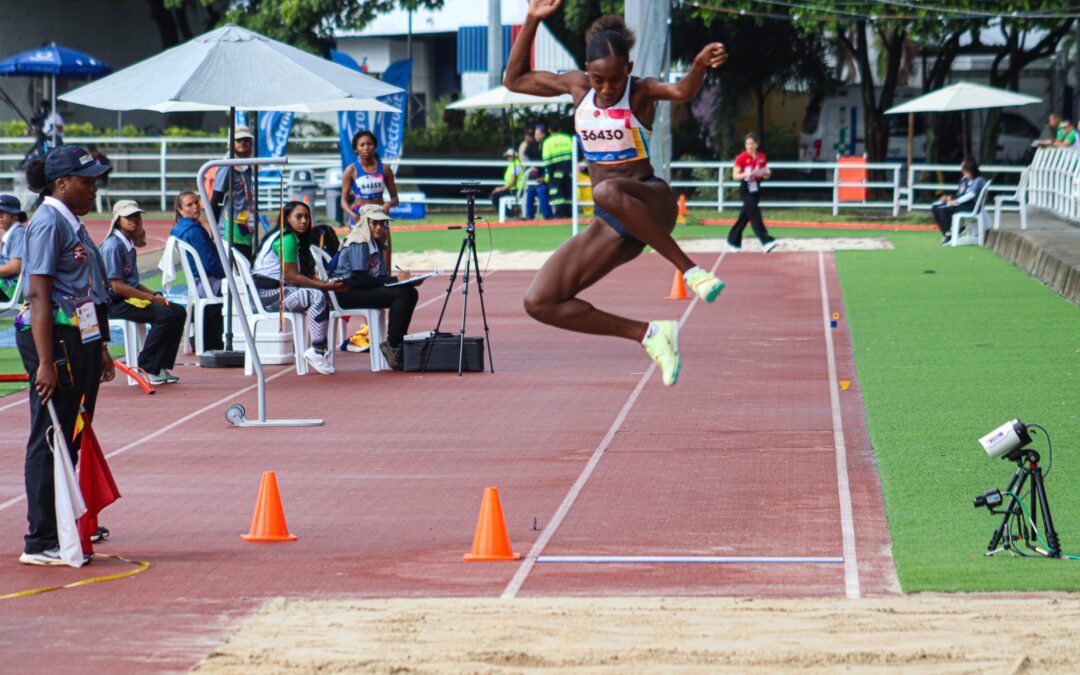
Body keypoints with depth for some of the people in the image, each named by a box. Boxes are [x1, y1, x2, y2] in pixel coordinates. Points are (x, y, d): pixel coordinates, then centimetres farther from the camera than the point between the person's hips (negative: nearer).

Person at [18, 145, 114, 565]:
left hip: (82, 341, 10)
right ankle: (41, 543, -6)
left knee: (70, 438, 12)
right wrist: (45, 362, -24)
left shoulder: (72, 224, 17)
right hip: (56, 339, -10)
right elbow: (39, 296, -19)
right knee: (49, 441, -7)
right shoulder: (48, 223, -12)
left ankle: (62, 534, 18)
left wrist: (100, 351, 25)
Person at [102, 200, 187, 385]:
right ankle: (146, 369, -17)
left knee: (178, 312, -1)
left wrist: (154, 294, 3)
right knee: (164, 315, -25)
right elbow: (117, 286, -20)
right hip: (115, 303, -10)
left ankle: (161, 367, -1)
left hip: (132, 298, 10)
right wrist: (151, 298, -16)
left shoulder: (129, 245, 15)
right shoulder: (113, 246, -15)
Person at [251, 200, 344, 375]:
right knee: (317, 296, -24)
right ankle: (317, 350, -24)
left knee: (324, 296, 5)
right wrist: (325, 286, -15)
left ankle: (321, 348, -2)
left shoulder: (295, 239, 19)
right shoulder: (286, 239, -13)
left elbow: (305, 275, 12)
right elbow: (291, 276, -18)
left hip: (279, 289, 10)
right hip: (267, 293, -10)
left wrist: (328, 284, -3)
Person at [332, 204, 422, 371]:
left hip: (364, 290, 9)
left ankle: (395, 344, -6)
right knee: (400, 294, -24)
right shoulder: (358, 243, -12)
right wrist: (394, 279, -20)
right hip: (348, 293, -9)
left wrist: (407, 280, -7)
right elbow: (360, 279, -21)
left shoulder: (374, 243, 16)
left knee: (411, 293, -5)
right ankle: (393, 346, -21)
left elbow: (381, 277, 11)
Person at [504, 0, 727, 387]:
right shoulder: (577, 86, 7)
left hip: (651, 203, -6)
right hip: (612, 225, 6)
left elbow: (682, 91, -30)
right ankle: (649, 335, -3)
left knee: (608, 192, -43)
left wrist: (700, 67, -53)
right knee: (539, 303, -7)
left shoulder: (641, 92, -8)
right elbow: (515, 80, 16)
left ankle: (690, 270, -34)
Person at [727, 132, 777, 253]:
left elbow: (765, 175, 15)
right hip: (746, 189, -5)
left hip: (756, 188, 5)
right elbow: (735, 175, -8)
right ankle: (766, 241, -22)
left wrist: (767, 174, -8)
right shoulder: (741, 158, -6)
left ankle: (734, 240, 24)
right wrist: (745, 175, -27)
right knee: (754, 213, -16)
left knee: (745, 216, 10)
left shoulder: (762, 158, 7)